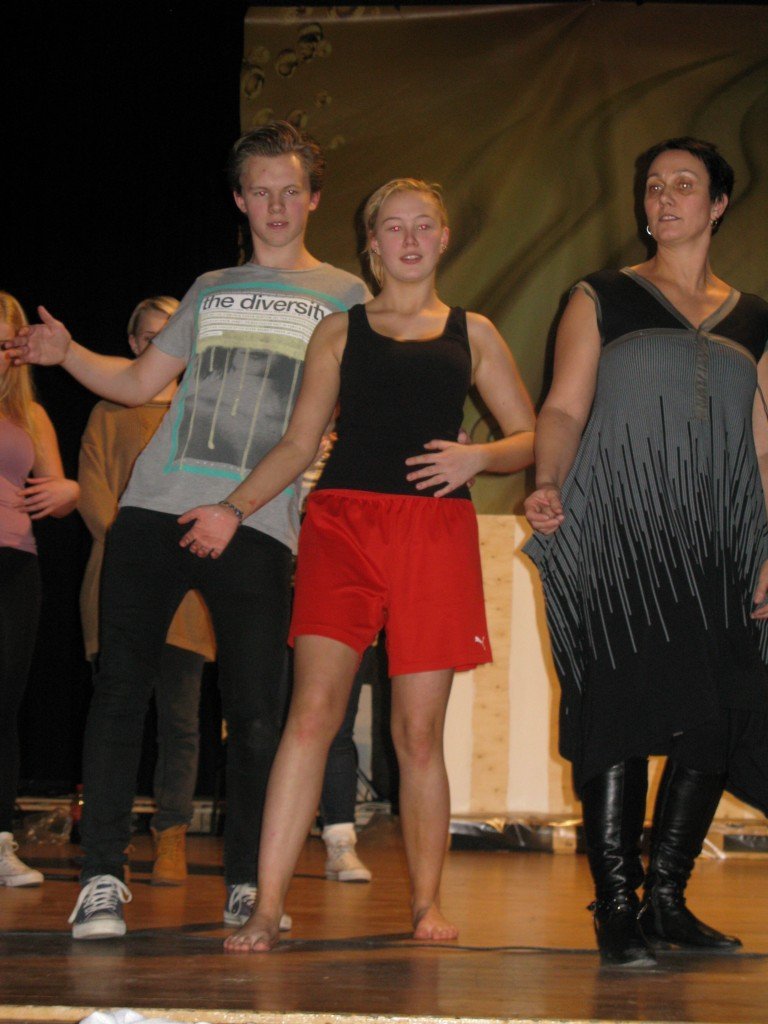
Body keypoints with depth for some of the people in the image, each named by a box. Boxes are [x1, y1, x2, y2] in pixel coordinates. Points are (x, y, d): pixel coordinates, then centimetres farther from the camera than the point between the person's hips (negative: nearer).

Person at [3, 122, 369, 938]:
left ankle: (245, 883, 10)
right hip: (157, 505, 3)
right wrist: (66, 353, 5)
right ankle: (102, 877, 0)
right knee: (120, 685, -4)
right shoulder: (212, 290, 21)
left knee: (255, 711, -4)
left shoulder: (344, 297, 12)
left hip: (258, 525, -3)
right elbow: (140, 382, 22)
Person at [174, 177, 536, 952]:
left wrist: (478, 456, -5)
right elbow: (298, 443, 12)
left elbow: (529, 437, 16)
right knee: (313, 709, -14)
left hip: (437, 531, 1)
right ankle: (266, 907, -16)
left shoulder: (473, 334, 17)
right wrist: (233, 509, -1)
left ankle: (427, 903, 13)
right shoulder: (340, 331, 16)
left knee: (419, 731, 0)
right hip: (343, 519, -1)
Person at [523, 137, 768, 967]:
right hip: (617, 533, -3)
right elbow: (564, 408, 2)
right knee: (619, 710, -11)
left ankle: (665, 898, 10)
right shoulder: (602, 298, 11)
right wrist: (548, 483, -18)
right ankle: (616, 906, -6)